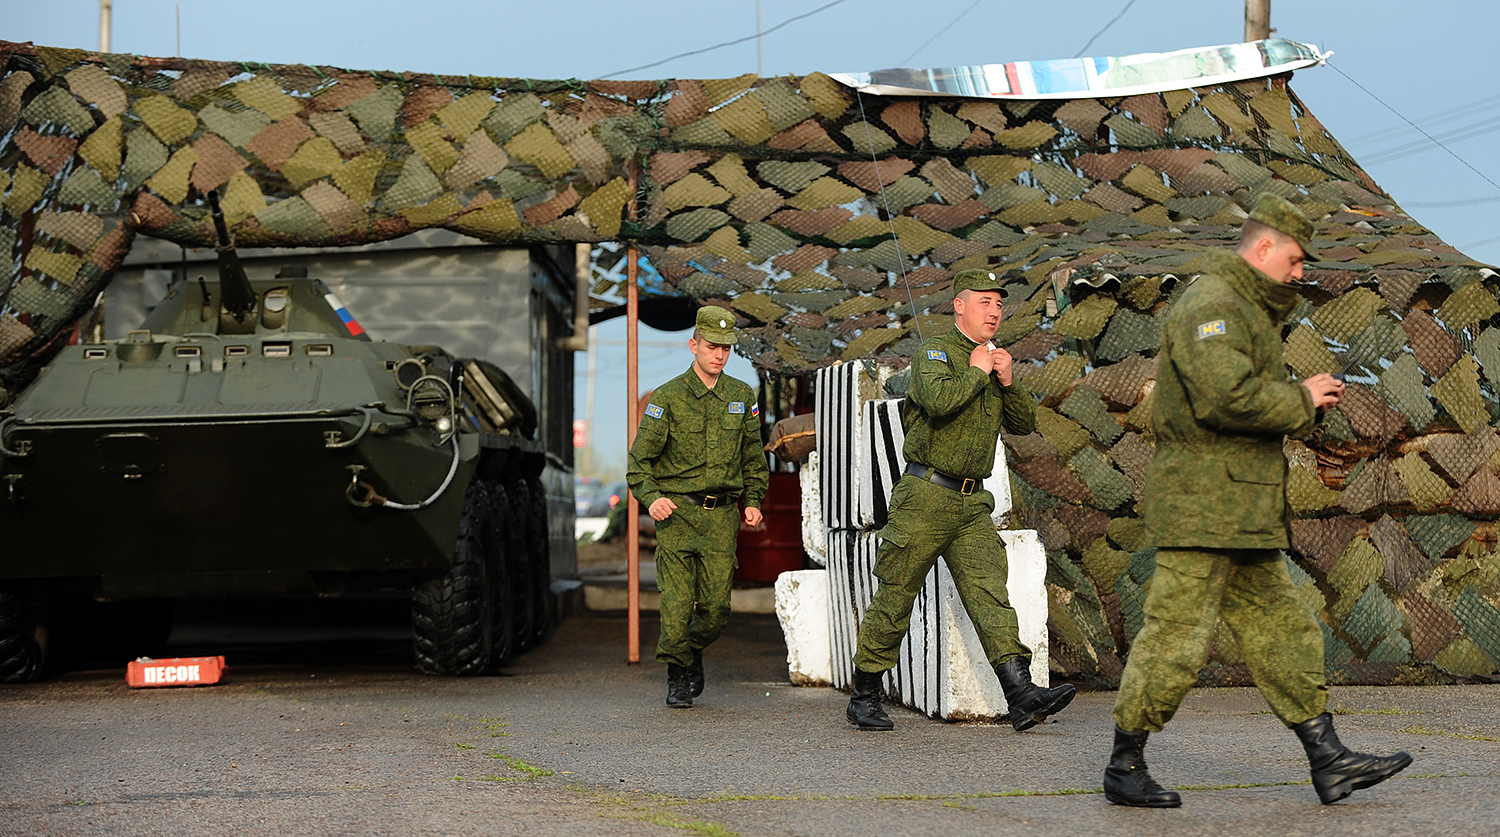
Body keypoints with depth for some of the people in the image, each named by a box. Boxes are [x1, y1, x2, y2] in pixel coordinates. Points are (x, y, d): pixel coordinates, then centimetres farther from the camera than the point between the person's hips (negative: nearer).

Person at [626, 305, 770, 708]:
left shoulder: (742, 396, 9)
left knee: (716, 606, -1)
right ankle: (677, 674, 15)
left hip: (721, 514, 3)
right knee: (677, 603, -7)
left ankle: (694, 651, 29)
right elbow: (640, 457, -1)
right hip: (676, 512, -3)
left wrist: (753, 500, 9)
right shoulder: (667, 397, -2)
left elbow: (752, 455, 20)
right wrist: (651, 497, -17)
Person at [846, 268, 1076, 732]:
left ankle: (1022, 695, -18)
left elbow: (1024, 423, 16)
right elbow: (938, 400, -27)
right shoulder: (934, 353, -6)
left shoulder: (993, 358, 17)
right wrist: (978, 373, -13)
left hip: (972, 505, 6)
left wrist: (1008, 382, -1)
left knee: (990, 593, -7)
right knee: (894, 602, 1)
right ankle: (864, 698, 13)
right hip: (925, 497, -6)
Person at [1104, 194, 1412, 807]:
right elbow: (1226, 397, -26)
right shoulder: (1211, 304, -12)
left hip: (1243, 515, 11)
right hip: (1201, 506, -11)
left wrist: (1308, 399, 9)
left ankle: (1329, 761, 12)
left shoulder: (1248, 311, 23)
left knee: (1283, 633, 9)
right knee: (1175, 637, -6)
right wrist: (1302, 400, -12)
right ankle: (1123, 768, 2)